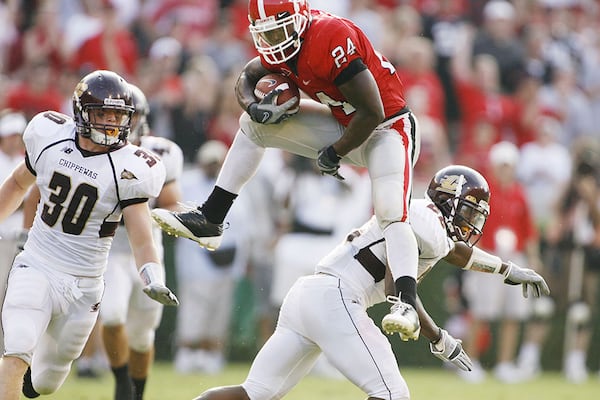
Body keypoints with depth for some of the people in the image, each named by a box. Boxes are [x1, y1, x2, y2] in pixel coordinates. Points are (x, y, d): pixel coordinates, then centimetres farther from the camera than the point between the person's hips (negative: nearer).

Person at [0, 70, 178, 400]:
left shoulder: (129, 170, -11)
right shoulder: (50, 137, -4)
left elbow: (142, 239, -15)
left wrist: (153, 280, -34)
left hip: (84, 286, 0)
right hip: (35, 269, 0)